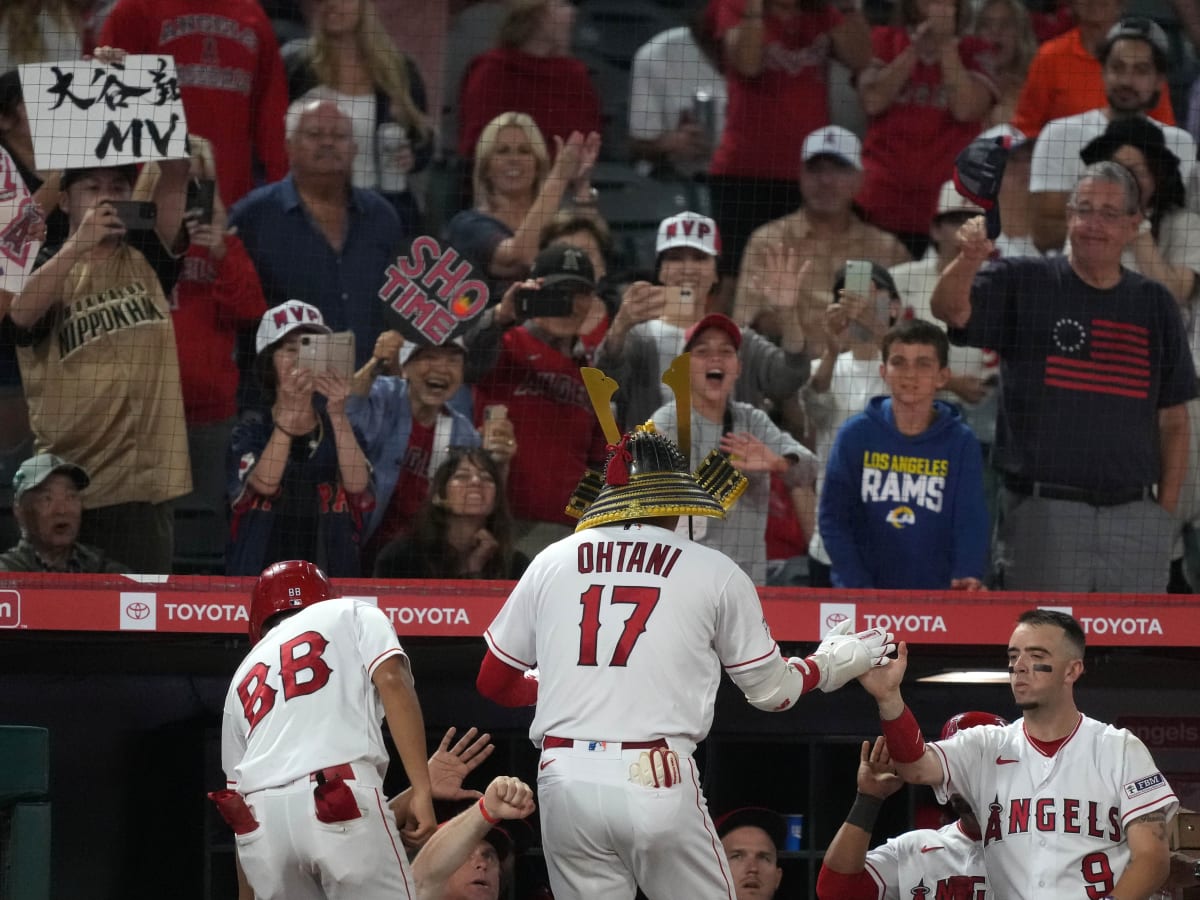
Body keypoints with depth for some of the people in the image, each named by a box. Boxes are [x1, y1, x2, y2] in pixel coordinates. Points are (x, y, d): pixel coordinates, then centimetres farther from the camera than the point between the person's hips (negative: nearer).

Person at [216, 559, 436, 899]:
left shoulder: (243, 679, 32)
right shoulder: (352, 614, 20)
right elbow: (392, 680, 0)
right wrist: (422, 790, -6)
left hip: (259, 821, 5)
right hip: (345, 809, -5)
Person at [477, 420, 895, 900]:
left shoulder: (551, 562, 13)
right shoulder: (714, 572, 6)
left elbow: (494, 681, 19)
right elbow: (772, 691, 13)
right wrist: (831, 665, 33)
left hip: (563, 786, 3)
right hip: (657, 783, -3)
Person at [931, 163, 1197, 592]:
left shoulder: (1154, 303, 12)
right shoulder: (1022, 283, 3)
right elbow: (949, 308, -15)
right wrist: (969, 260, -37)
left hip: (1134, 519, 3)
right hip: (1043, 516, -3)